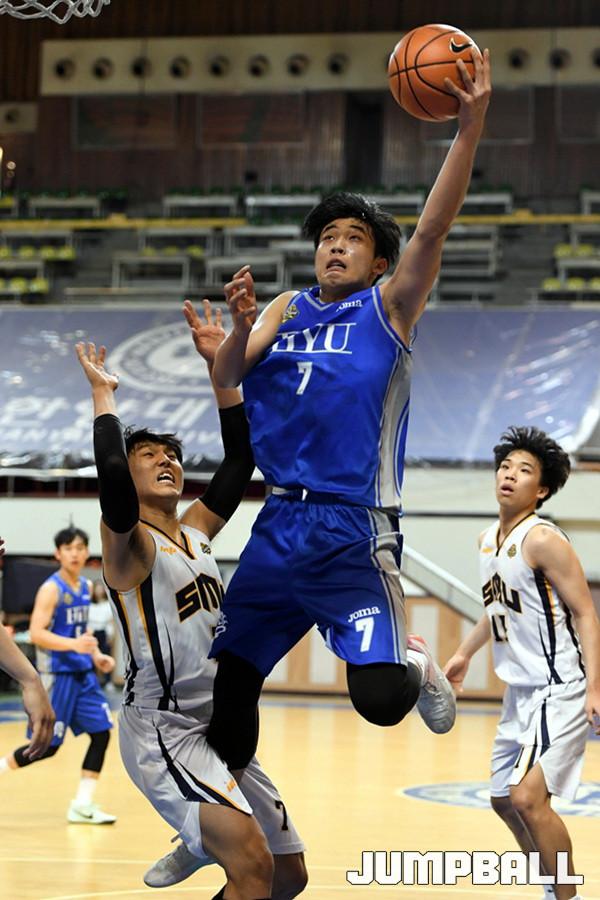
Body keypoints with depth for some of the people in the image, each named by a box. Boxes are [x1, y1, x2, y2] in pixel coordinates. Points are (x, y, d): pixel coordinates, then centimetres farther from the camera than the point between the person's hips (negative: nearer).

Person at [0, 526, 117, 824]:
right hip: (57, 675, -7)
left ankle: (82, 806, 3)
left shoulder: (85, 587, 11)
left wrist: (96, 655, 10)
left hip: (83, 674, 7)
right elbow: (36, 633, -21)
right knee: (47, 746, -4)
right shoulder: (51, 589, -13)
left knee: (101, 733, -3)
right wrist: (74, 645, -31)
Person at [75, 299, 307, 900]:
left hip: (217, 730, 9)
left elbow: (241, 456, 14)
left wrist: (219, 366, 9)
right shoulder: (129, 541, -7)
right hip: (163, 733, -8)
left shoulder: (194, 530, 15)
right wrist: (102, 396, -16)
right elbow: (111, 476, -28)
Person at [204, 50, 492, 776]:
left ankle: (413, 663, 16)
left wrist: (470, 127, -24)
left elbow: (432, 230, -12)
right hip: (279, 525, 5)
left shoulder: (388, 309, 2)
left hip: (353, 532, -5)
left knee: (379, 698, -18)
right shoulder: (285, 310, 15)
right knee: (226, 681, 7)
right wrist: (241, 329, -20)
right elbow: (224, 380, 2)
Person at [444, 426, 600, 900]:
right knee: (504, 798, 17)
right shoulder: (489, 541, 8)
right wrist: (465, 654, 33)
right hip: (520, 688, 10)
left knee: (528, 797, -19)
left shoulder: (542, 540, -17)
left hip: (559, 689, -10)